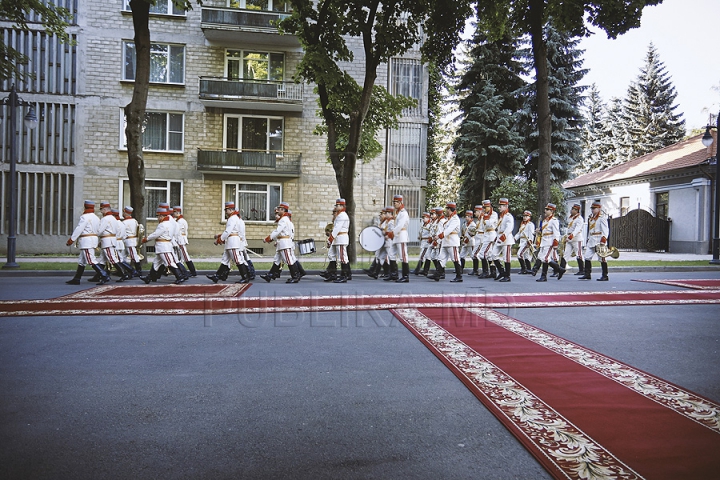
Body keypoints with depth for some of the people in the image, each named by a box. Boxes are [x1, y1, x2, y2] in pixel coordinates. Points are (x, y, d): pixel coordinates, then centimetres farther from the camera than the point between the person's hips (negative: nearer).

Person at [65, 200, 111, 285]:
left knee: (91, 261, -12)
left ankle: (105, 276, -18)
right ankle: (76, 279, 20)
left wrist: (71, 240, -9)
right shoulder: (96, 218, 13)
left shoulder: (85, 217, -13)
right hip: (94, 239, 10)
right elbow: (98, 230, 15)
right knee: (81, 260, 15)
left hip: (86, 241, -10)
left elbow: (78, 229, -15)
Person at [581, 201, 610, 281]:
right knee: (587, 257, 5)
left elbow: (605, 230, -14)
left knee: (602, 258, -4)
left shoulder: (602, 217, -8)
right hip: (591, 240, 9)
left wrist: (603, 240, -22)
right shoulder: (591, 217, 18)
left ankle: (605, 276, 2)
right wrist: (588, 239, 20)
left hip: (599, 240, -9)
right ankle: (587, 274, 10)